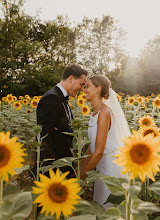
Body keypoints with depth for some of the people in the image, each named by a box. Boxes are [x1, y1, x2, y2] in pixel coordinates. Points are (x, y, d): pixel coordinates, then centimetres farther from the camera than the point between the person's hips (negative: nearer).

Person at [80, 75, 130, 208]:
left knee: (106, 207, 7)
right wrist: (80, 168, 10)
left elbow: (99, 151, -22)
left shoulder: (104, 113, -21)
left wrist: (84, 173, -10)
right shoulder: (95, 113, 6)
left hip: (111, 166, -8)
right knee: (99, 205, 20)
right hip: (103, 164, 8)